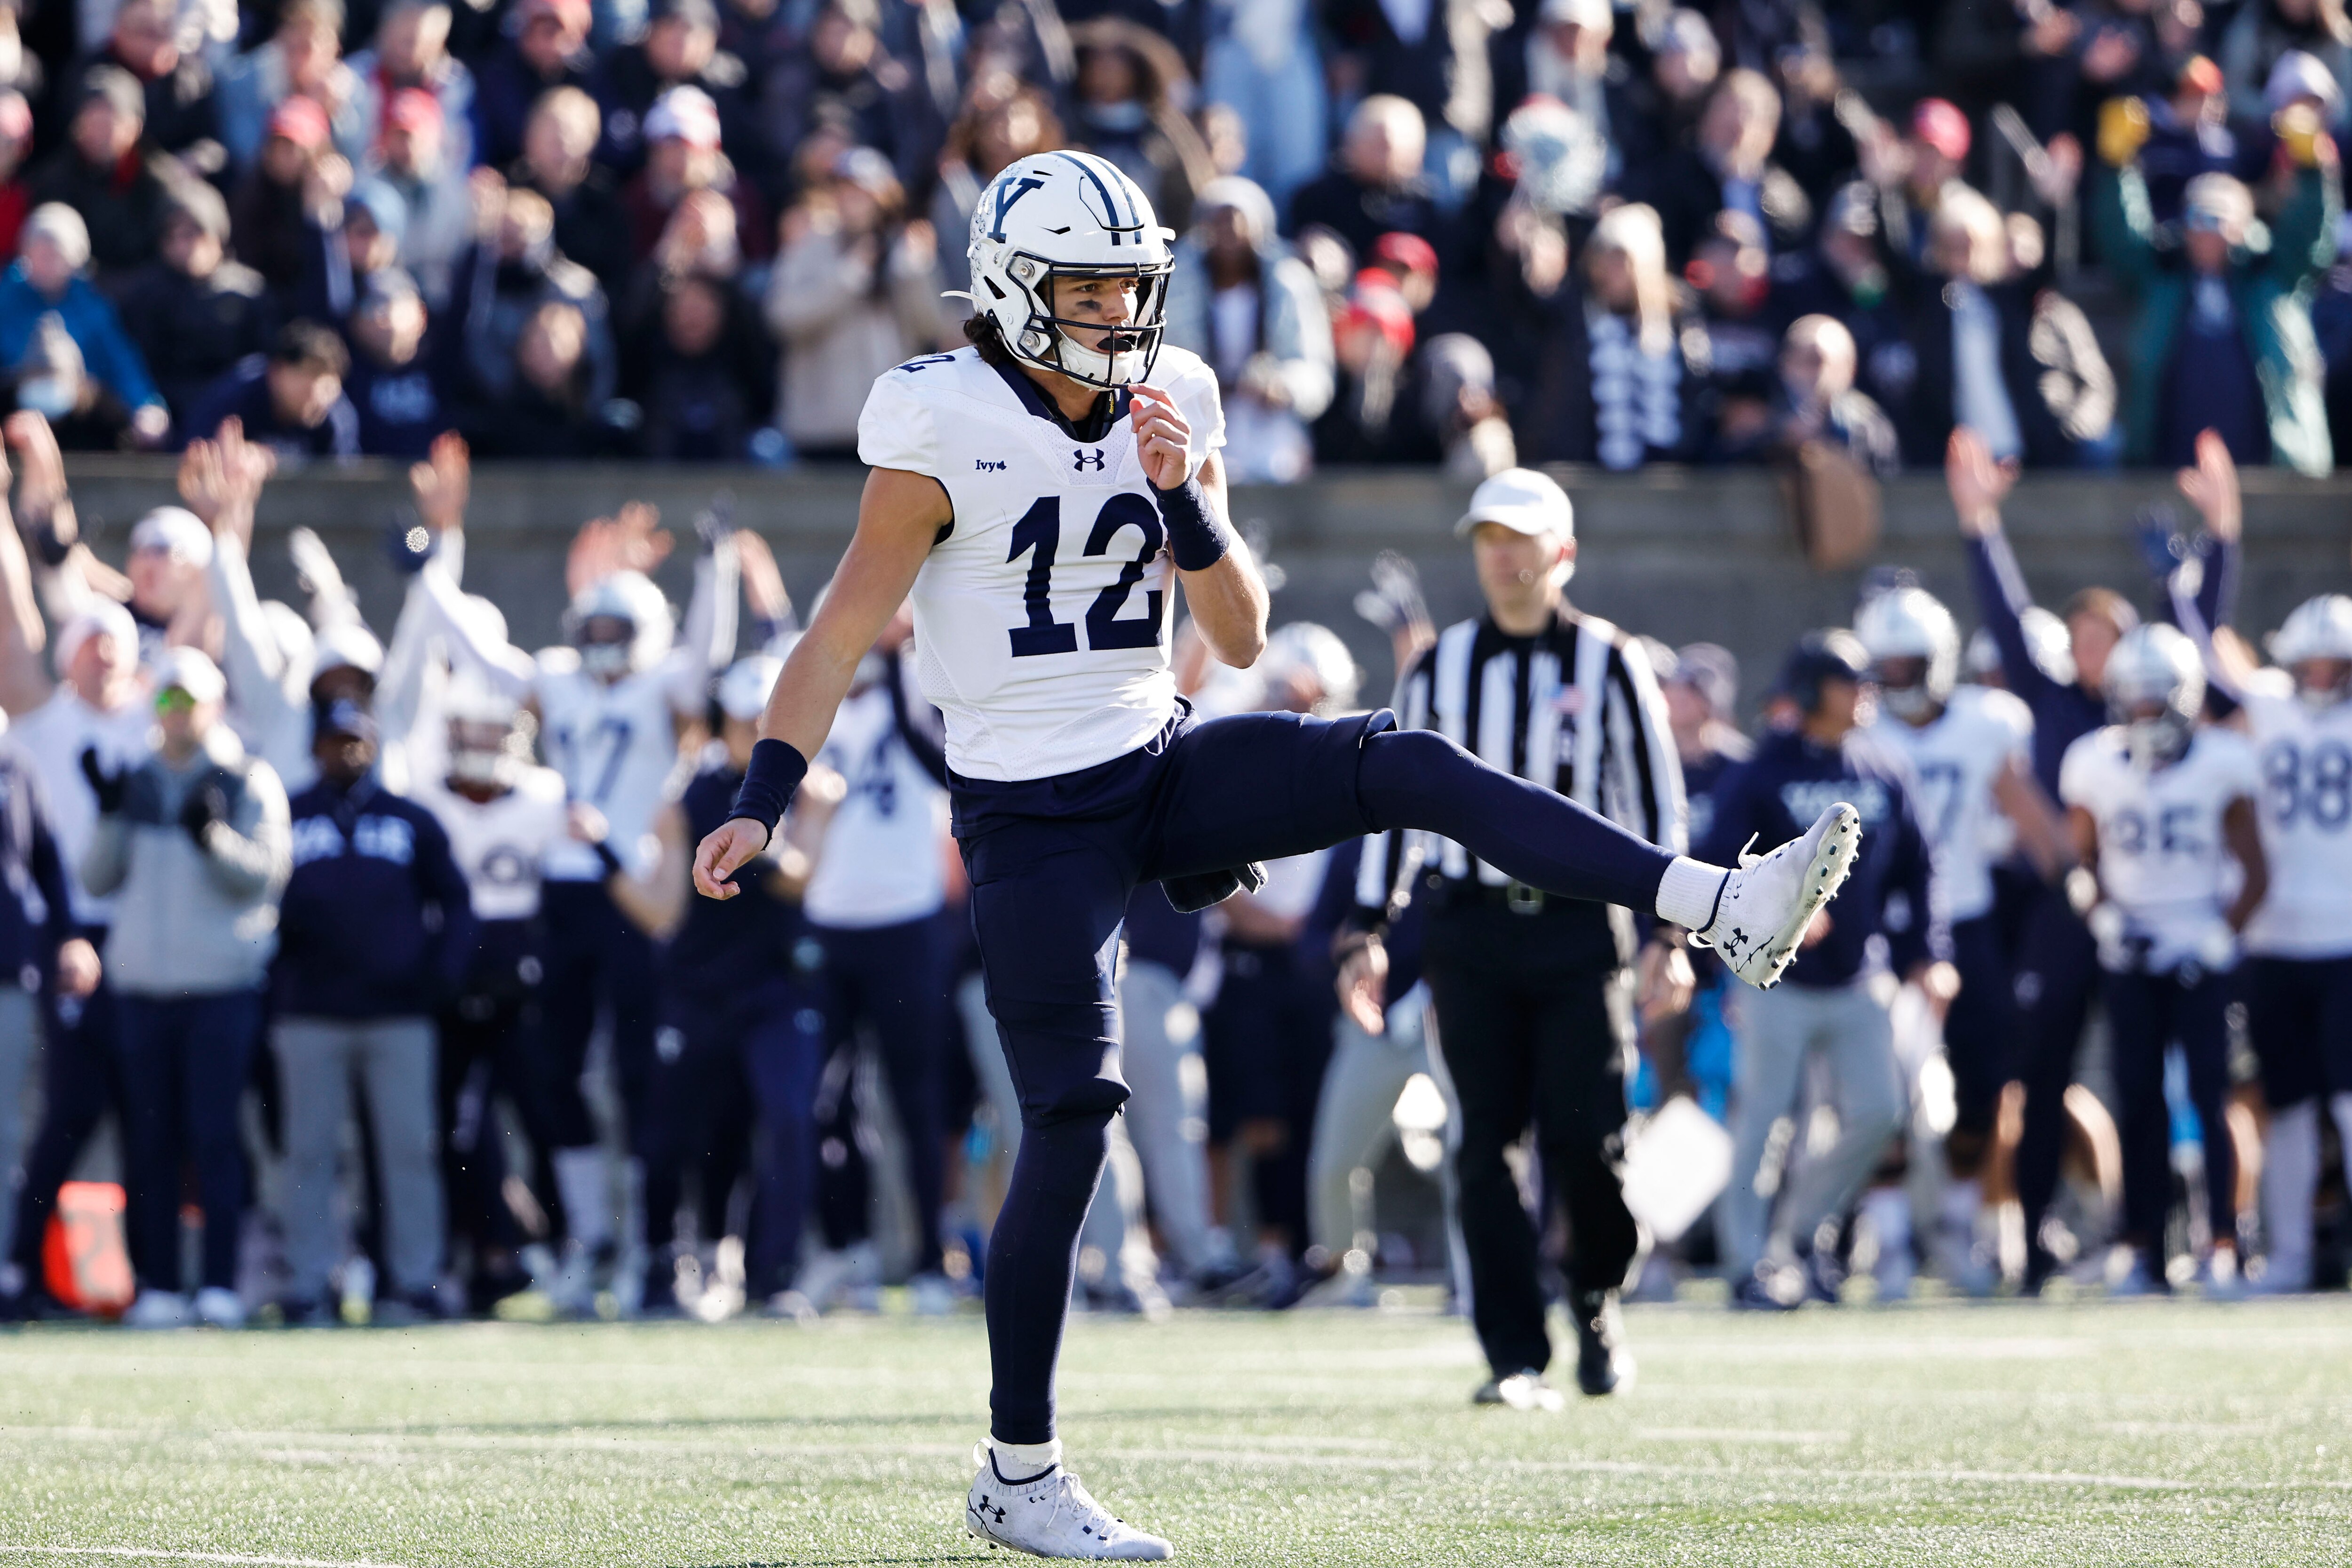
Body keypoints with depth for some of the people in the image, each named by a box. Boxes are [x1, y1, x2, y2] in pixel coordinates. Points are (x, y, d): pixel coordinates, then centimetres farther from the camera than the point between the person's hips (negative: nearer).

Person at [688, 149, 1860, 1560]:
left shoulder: (1171, 409, 3)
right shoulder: (947, 429, -12)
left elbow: (1242, 637, 4)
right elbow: (846, 630, -9)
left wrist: (1187, 502, -13)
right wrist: (763, 803, -17)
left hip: (1164, 769, 5)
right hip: (1032, 816, -5)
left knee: (1405, 768, -15)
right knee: (1071, 1120, -7)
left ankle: (1724, 912, -23)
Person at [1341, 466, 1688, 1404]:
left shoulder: (1608, 665, 2)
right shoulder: (1439, 669, 10)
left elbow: (1655, 807, 3)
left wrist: (1667, 938, -3)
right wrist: (1374, 935, 9)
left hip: (1580, 927, -2)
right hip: (1472, 928, 2)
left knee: (1585, 1140, -9)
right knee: (1486, 1144, -3)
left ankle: (1597, 1301, 19)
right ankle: (1516, 1357, 1)